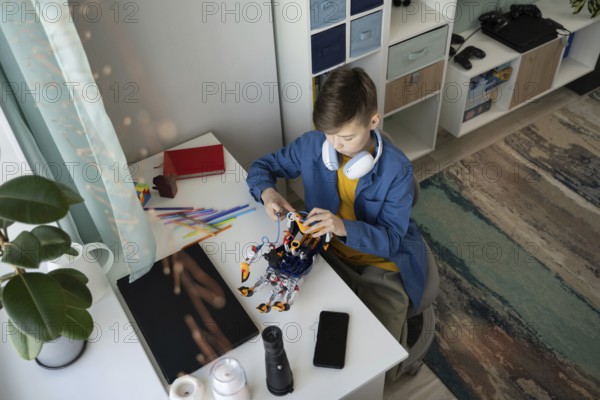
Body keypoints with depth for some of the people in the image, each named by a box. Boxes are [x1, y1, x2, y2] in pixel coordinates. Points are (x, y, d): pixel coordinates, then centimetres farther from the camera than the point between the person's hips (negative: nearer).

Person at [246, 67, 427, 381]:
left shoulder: (397, 170, -23)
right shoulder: (313, 144, -12)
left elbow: (390, 239, -21)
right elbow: (262, 166, 2)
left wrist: (344, 228, -40)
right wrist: (267, 192, -22)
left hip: (383, 263, -3)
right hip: (330, 253, 4)